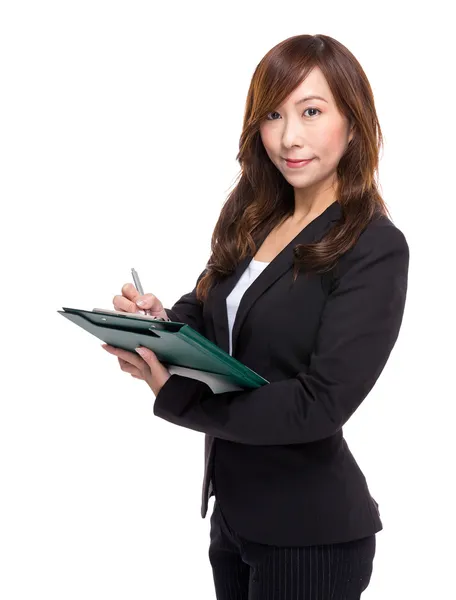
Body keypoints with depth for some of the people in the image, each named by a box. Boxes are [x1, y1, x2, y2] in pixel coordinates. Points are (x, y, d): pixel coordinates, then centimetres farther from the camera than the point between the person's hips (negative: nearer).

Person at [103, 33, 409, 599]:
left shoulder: (376, 249, -16)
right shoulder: (255, 222, 4)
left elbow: (320, 404, -22)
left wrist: (174, 397, -20)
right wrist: (161, 321, -18)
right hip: (232, 505, 6)